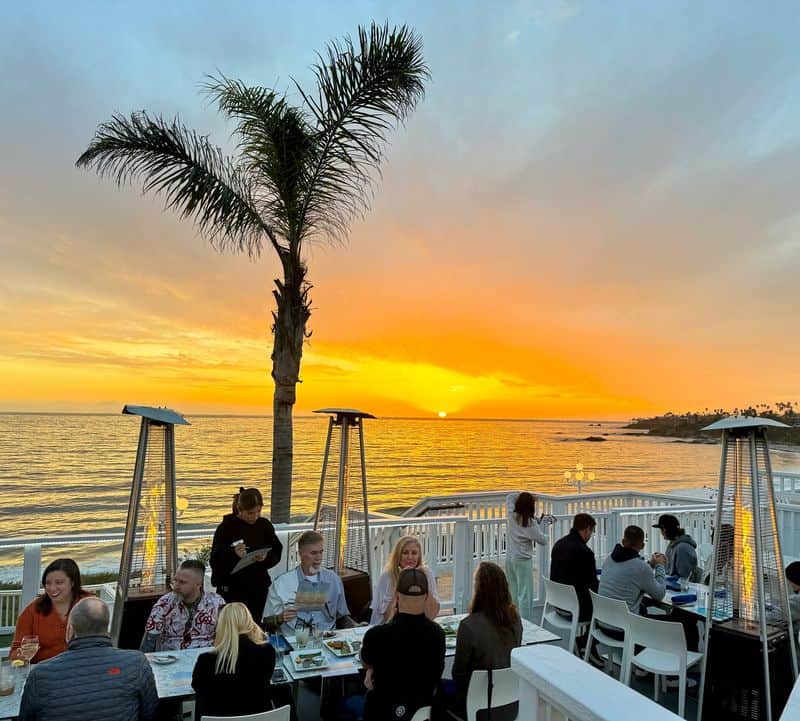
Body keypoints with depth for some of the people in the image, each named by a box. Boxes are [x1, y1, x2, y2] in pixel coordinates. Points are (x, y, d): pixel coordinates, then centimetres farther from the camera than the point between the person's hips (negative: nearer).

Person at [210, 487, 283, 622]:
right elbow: (215, 561, -10)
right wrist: (233, 554, -28)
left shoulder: (265, 525, 1)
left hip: (259, 589, 3)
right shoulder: (226, 528, -9)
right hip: (231, 591, -3)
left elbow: (277, 554, 5)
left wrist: (266, 558, -16)